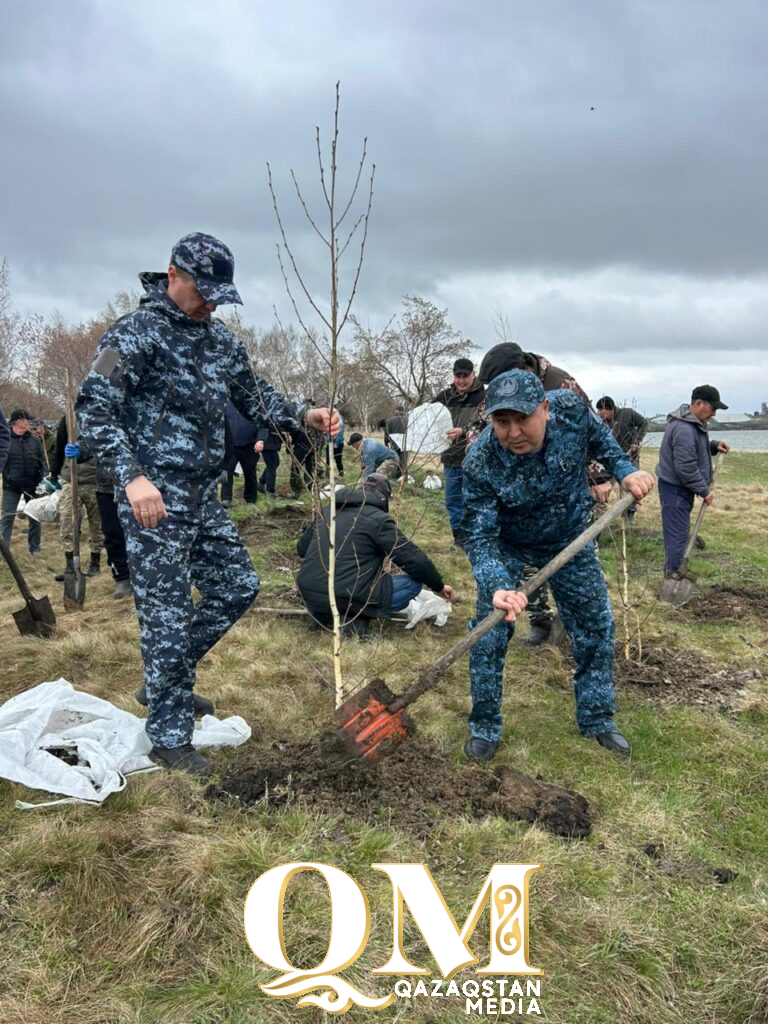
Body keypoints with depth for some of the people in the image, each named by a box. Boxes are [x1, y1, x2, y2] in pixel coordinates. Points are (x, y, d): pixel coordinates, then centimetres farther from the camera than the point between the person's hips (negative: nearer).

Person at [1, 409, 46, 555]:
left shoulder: (34, 441, 5)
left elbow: (42, 464, 8)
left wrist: (41, 483, -2)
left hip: (32, 486, 2)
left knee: (35, 518, 8)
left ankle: (35, 548, 19)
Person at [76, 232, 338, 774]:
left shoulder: (221, 339, 12)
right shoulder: (137, 333, -11)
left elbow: (254, 395, 18)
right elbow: (94, 406, -18)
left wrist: (304, 416, 0)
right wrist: (132, 476, -29)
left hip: (203, 495, 8)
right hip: (153, 497, -8)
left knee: (238, 587, 14)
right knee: (168, 613, -2)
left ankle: (168, 680, 33)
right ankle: (169, 736, 15)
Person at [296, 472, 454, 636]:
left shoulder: (327, 511, 15)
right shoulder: (379, 519, -4)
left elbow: (301, 548, 25)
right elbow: (414, 559, -3)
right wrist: (439, 586, 11)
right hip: (348, 596, -7)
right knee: (413, 582, 4)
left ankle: (323, 614, 13)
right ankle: (355, 619, -6)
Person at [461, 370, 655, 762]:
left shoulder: (572, 409, -28)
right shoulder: (480, 463, -36)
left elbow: (599, 438, -2)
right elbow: (480, 538, -33)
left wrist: (624, 470, -15)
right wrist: (497, 586, -48)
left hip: (571, 538, 3)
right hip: (508, 546, -3)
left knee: (596, 626, 9)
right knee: (489, 634, -8)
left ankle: (597, 718, 30)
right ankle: (484, 728, 13)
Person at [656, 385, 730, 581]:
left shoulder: (693, 423, 10)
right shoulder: (684, 429, -25)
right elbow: (686, 468, -26)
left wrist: (714, 446, 7)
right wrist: (704, 491, -17)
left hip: (680, 487, 11)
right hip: (675, 488, -11)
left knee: (679, 530, 20)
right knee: (677, 533, -6)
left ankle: (676, 567, 32)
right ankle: (673, 574, 1)